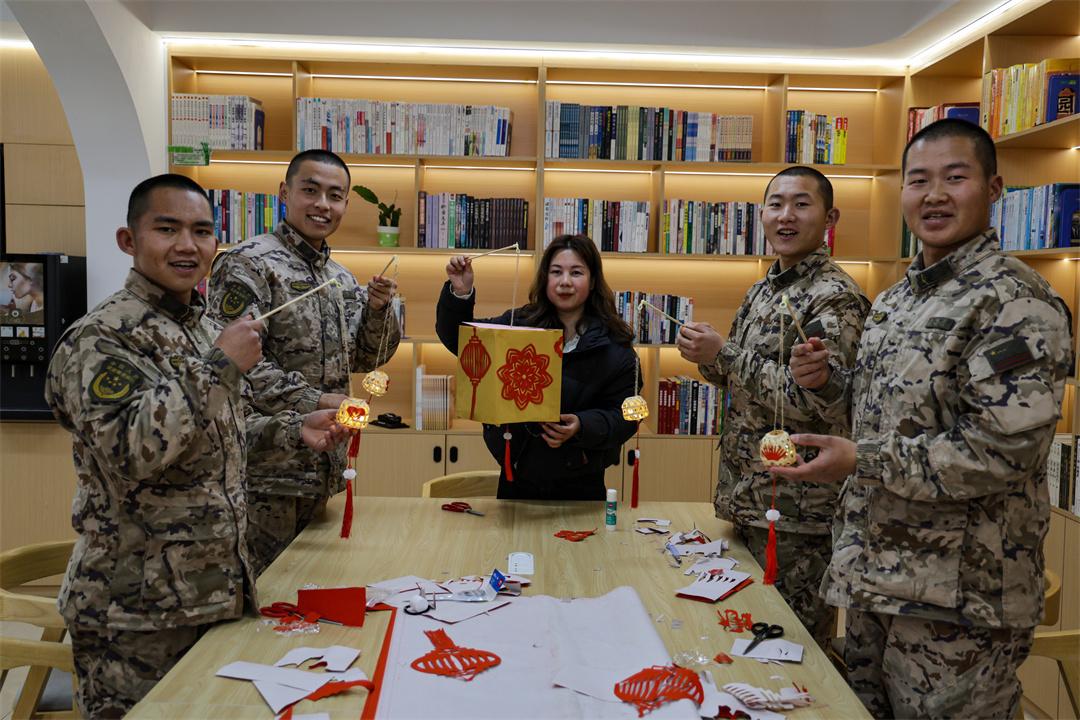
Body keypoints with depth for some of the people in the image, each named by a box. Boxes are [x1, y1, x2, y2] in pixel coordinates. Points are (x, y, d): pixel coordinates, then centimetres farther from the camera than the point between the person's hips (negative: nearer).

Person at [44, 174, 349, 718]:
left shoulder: (205, 329, 10)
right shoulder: (101, 337, -16)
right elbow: (129, 451, -29)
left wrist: (293, 430, 7)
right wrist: (220, 367, -26)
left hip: (217, 591, 8)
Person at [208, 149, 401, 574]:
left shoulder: (341, 278, 12)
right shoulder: (247, 264, -11)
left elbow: (364, 360, 16)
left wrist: (377, 309, -2)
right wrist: (314, 402, -21)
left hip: (325, 470, 8)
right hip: (266, 472, -7)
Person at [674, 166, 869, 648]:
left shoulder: (836, 297, -15)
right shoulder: (765, 289, 12)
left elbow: (808, 400, -24)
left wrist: (723, 352, -20)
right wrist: (708, 358, -1)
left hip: (797, 512, -8)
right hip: (749, 499, 8)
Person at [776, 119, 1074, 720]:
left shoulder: (1017, 302, -15)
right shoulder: (894, 300, 11)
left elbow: (1004, 449, -23)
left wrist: (859, 462, -23)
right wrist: (828, 381, 0)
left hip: (957, 602, -8)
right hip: (873, 579, 8)